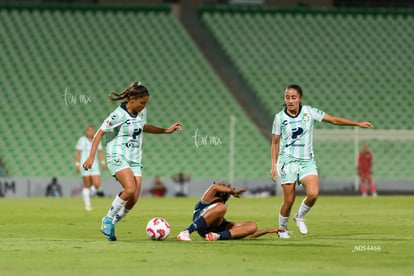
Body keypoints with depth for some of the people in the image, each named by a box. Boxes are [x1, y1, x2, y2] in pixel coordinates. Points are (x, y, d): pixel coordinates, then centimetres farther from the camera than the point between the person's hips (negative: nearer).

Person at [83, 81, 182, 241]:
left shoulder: (141, 112, 8)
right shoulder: (119, 115, -15)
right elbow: (100, 133, -12)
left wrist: (166, 131, 26)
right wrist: (91, 157, -19)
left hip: (134, 159, 7)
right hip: (117, 157, -7)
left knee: (133, 199, -6)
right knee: (130, 189, -29)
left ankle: (111, 224, 13)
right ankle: (108, 219, -10)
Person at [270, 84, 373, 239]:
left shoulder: (309, 112, 0)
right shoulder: (280, 117, -1)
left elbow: (334, 120, 5)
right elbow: (275, 142, 8)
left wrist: (357, 123, 3)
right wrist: (274, 164, 2)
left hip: (307, 161, 1)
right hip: (288, 161, -1)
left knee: (313, 194, -20)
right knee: (289, 200, -6)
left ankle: (299, 217, 8)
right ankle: (282, 228, 18)